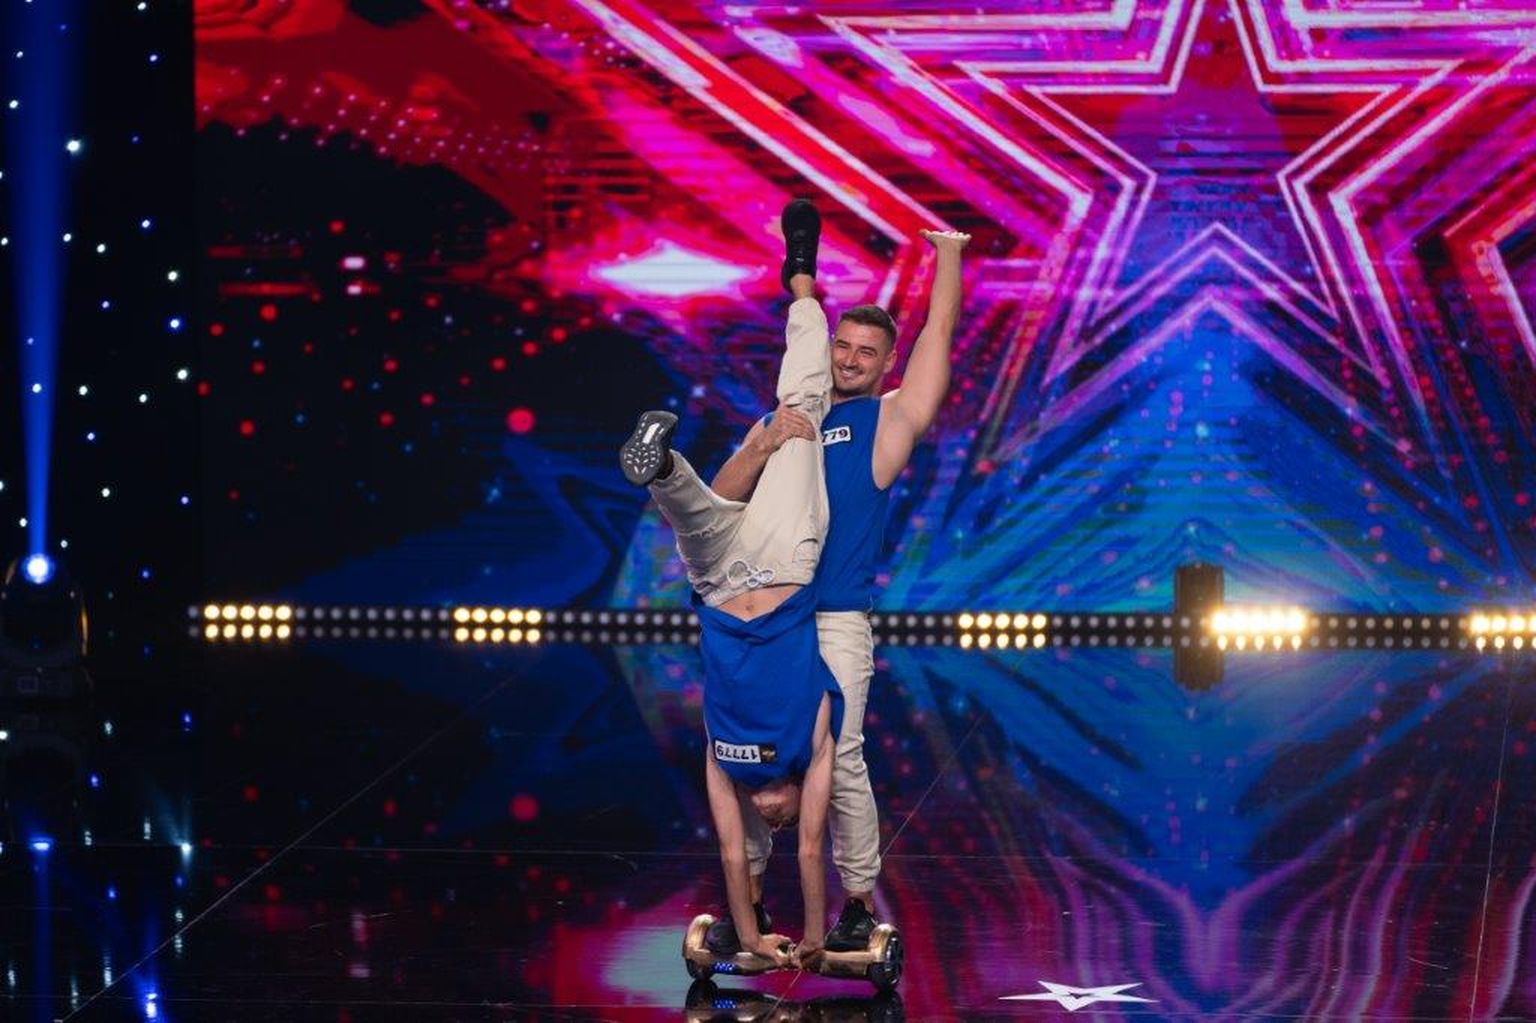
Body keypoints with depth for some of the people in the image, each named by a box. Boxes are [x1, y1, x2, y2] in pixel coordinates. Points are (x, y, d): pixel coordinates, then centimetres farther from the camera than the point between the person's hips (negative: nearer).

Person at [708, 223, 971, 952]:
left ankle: (858, 903, 1)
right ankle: (748, 899, 9)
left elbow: (939, 335, 8)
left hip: (835, 622, -3)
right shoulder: (776, 421, 17)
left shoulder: (890, 419, 9)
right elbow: (721, 499, 6)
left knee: (839, 761, -8)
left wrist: (948, 256, 12)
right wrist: (766, 447, -10)